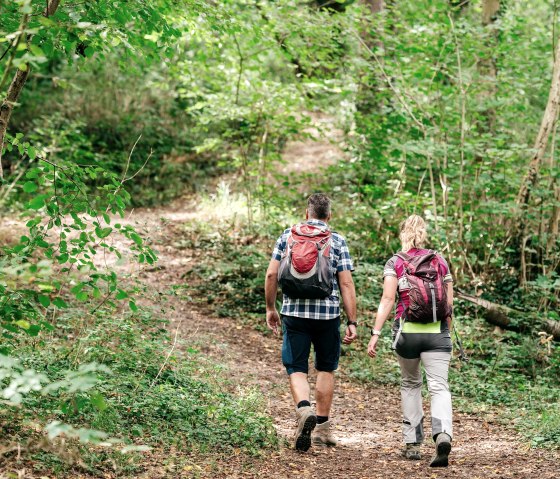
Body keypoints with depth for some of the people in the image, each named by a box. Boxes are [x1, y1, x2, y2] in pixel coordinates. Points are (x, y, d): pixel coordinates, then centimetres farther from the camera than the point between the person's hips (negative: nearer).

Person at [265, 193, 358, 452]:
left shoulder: (288, 236, 5)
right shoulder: (337, 241, 1)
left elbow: (271, 274, 2)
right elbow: (346, 284, -4)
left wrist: (270, 308, 13)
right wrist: (352, 322, -1)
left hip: (294, 313, 0)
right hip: (328, 314, 0)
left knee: (296, 368, 4)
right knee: (325, 369, 15)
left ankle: (304, 410, -23)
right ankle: (322, 427, 20)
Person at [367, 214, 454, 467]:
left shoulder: (395, 262, 3)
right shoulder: (440, 261, 10)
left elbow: (387, 299, -9)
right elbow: (450, 304, 9)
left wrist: (375, 333, -10)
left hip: (407, 331, 0)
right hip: (437, 332, 0)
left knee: (410, 384, 19)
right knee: (439, 386, -5)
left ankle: (412, 443, 18)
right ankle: (443, 435, -30)